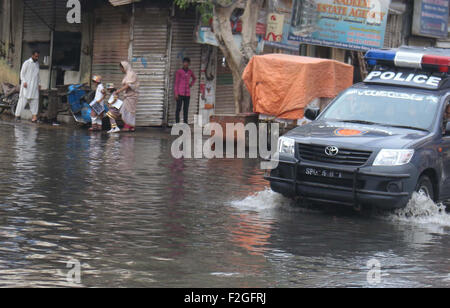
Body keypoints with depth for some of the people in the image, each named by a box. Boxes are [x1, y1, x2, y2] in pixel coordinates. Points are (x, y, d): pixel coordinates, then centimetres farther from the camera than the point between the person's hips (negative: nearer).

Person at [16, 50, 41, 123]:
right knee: (23, 99, -7)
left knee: (34, 100, -2)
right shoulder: (27, 63, -2)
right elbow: (22, 73, -4)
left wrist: (39, 84, 17)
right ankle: (17, 115, -5)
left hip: (34, 86, 5)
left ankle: (34, 116, -4)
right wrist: (24, 82, -16)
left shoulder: (37, 63, 15)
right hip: (27, 84, -5)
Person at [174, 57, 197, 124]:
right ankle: (177, 123, 0)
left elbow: (194, 78, 29)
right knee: (178, 109, -2)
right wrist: (176, 94, -11)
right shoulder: (179, 72, -5)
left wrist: (191, 84, 11)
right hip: (180, 93, -4)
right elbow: (176, 83, -5)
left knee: (186, 109, 5)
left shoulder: (190, 72, 8)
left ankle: (185, 123, 9)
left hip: (187, 94, 4)